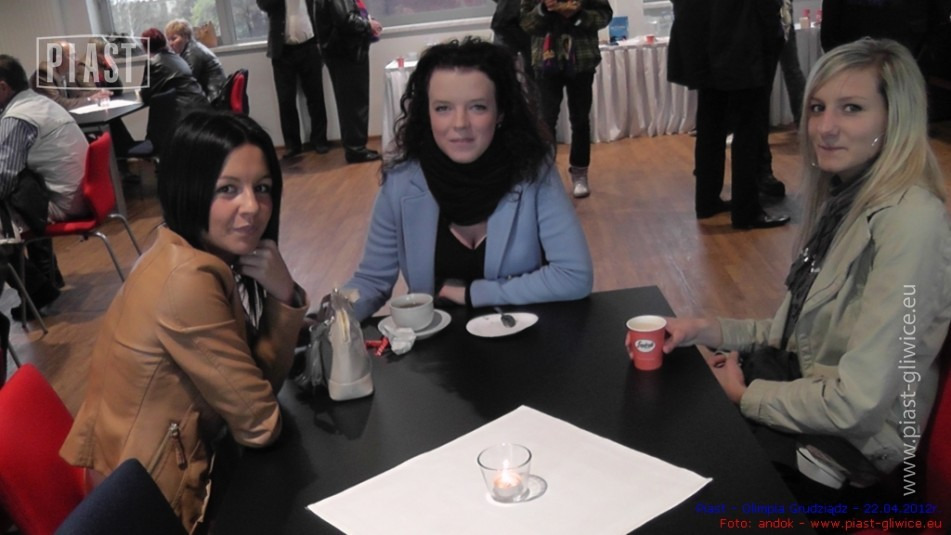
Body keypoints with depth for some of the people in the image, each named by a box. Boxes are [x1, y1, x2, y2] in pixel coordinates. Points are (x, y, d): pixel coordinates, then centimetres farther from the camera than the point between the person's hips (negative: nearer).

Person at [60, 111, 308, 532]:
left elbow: (264, 379, -2)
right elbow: (259, 423, -20)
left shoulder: (218, 256, -2)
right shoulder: (189, 280, -28)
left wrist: (284, 294, -16)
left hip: (182, 459, 7)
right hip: (150, 496, -7)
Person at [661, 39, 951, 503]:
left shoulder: (910, 221, -25)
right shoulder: (847, 197, 3)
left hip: (849, 447, -7)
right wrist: (708, 330, -3)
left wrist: (747, 396, -12)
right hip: (806, 393, 7)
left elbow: (857, 402, -26)